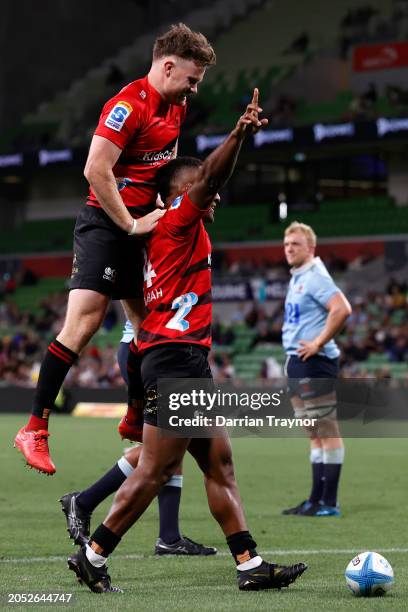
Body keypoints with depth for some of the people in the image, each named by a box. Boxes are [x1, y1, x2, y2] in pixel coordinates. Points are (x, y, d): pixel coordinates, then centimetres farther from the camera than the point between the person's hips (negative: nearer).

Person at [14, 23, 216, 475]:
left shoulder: (176, 107, 11)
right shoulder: (129, 104, -18)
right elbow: (96, 170, -24)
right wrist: (130, 224, -20)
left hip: (140, 226, 9)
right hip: (105, 223, -9)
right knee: (84, 322, -17)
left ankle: (135, 419, 27)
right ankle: (34, 429, -15)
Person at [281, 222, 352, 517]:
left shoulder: (315, 277, -12)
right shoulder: (296, 279, 17)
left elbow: (342, 309, -25)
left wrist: (318, 344, -20)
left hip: (315, 363, -10)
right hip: (298, 363, 10)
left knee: (327, 431, -7)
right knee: (315, 434, 12)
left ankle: (329, 502, -6)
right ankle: (316, 500, 16)